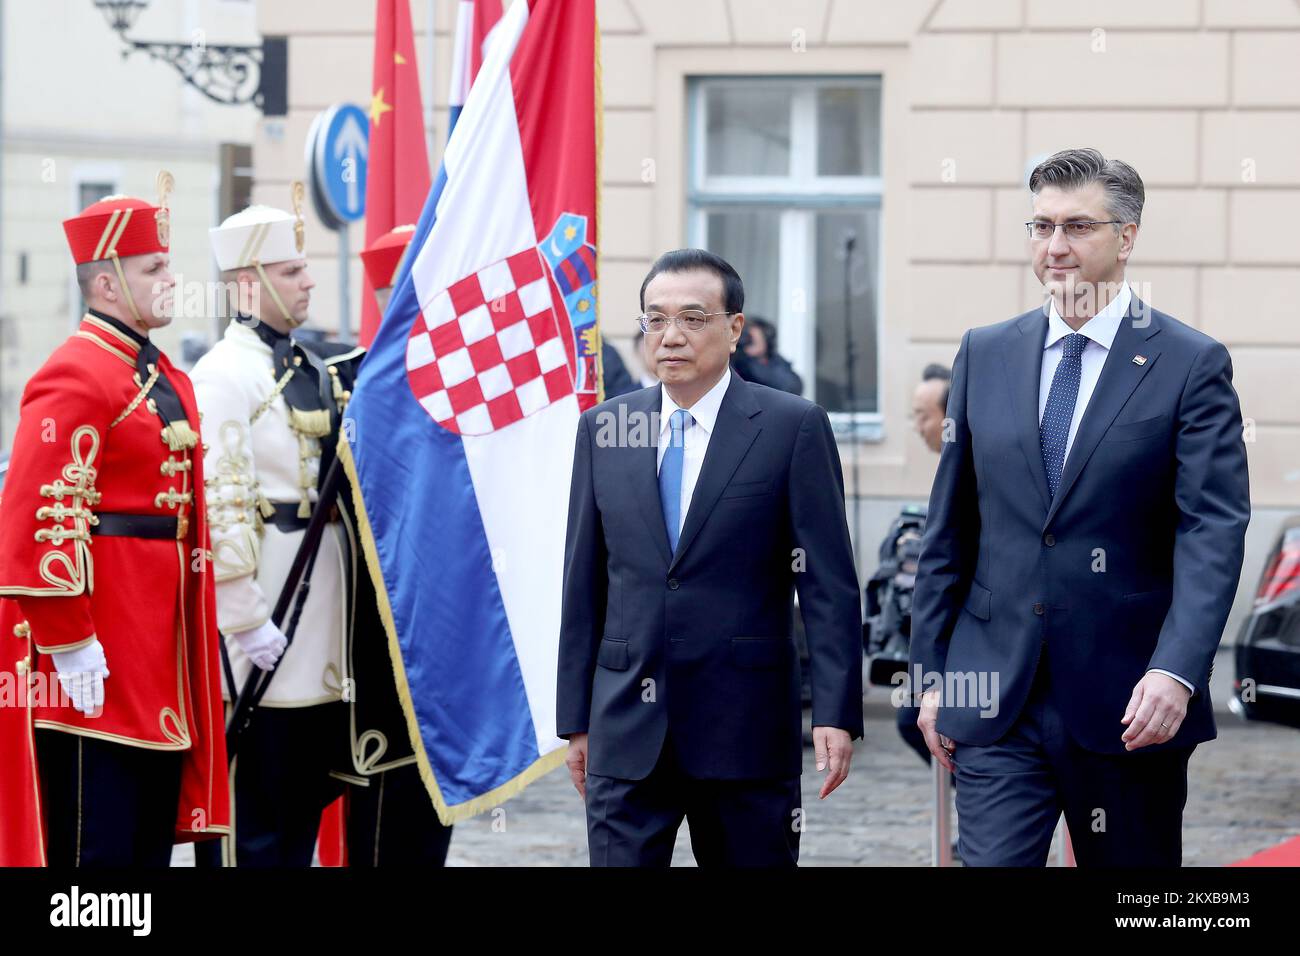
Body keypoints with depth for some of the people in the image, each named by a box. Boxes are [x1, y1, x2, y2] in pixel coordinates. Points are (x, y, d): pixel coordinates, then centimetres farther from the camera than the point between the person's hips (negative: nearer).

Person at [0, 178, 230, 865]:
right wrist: (69, 645, -21)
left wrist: (192, 642, 19)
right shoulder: (74, 378, -12)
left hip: (160, 651, 9)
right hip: (96, 669, -9)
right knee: (94, 841, -6)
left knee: (153, 835, 12)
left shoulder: (167, 380, 17)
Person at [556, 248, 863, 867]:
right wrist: (576, 720, 9)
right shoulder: (604, 428, 8)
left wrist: (836, 713, -12)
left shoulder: (793, 427, -2)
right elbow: (584, 581, 11)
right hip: (627, 734, 2)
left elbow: (829, 582, -4)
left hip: (747, 729, -2)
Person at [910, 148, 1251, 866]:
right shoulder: (985, 355, 9)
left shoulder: (1192, 365, -3)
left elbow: (1213, 533, -11)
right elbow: (949, 529, 12)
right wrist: (933, 673, 8)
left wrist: (1177, 671, -24)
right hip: (996, 698, 2)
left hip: (1129, 703, -2)